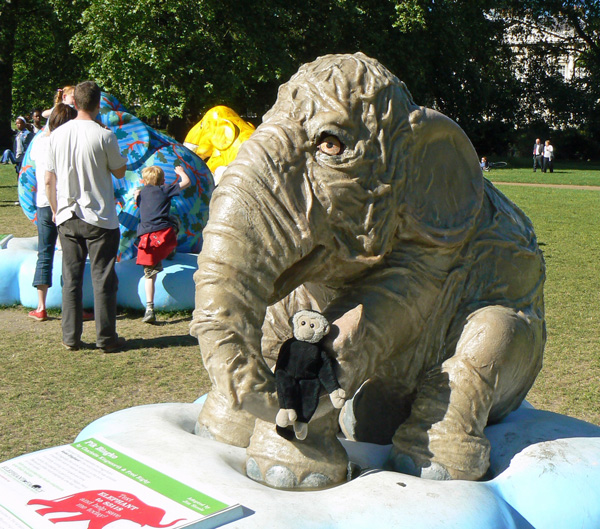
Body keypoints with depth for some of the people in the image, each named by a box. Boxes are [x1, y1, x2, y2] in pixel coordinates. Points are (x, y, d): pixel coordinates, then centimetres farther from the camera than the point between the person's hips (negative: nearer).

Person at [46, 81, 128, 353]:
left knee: (71, 278, 11)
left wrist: (56, 211, 16)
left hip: (67, 218, 4)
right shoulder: (104, 136, -11)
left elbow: (49, 181, 5)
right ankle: (106, 338, 10)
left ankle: (71, 337, 16)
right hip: (100, 218, -4)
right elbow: (120, 172, 1)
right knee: (103, 279, 4)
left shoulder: (57, 135, 1)